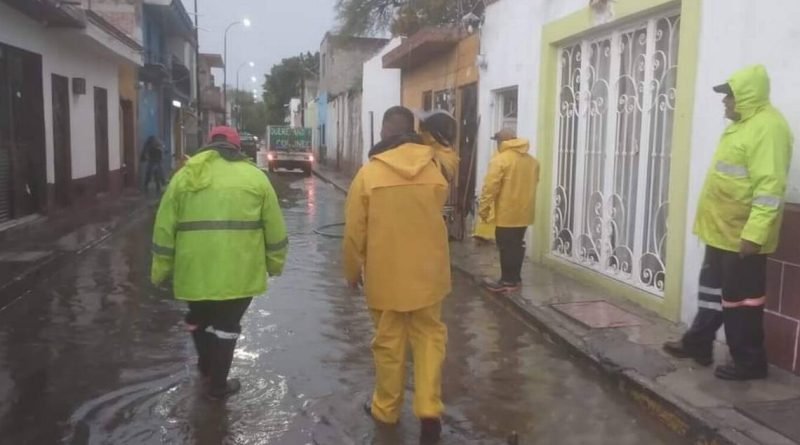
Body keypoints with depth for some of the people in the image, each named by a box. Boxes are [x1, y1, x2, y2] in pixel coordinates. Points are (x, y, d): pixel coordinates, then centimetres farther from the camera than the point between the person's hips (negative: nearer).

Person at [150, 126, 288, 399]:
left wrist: (160, 271, 13)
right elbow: (274, 229, 5)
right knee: (226, 326, 13)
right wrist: (274, 264, 17)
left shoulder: (185, 175, 6)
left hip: (194, 270, 2)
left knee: (198, 319, 26)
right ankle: (217, 385, 23)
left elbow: (164, 229, 5)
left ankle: (206, 367, 45)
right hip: (239, 271, -2)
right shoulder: (255, 177, 4)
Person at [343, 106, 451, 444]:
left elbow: (354, 232, -7)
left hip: (385, 275, -2)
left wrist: (352, 271, 7)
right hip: (427, 271, 2)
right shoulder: (434, 171, -2)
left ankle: (386, 408, 26)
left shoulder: (368, 174, -10)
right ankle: (429, 408, 6)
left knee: (389, 341, 12)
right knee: (429, 336, 13)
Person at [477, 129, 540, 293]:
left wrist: (483, 209, -10)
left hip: (507, 212, -7)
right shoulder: (532, 160, 10)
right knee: (517, 245, 14)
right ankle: (515, 278, 21)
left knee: (506, 246, 0)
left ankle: (508, 281, 4)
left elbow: (490, 187, -16)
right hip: (524, 211, 7)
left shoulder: (501, 159, -13)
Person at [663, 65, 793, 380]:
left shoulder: (767, 126, -19)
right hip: (721, 231, 10)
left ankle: (750, 362, 14)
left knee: (741, 299, 1)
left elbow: (770, 188, -25)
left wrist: (754, 234, -29)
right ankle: (697, 344, 31)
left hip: (742, 236, -10)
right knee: (712, 292, 19)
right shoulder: (742, 124, 14)